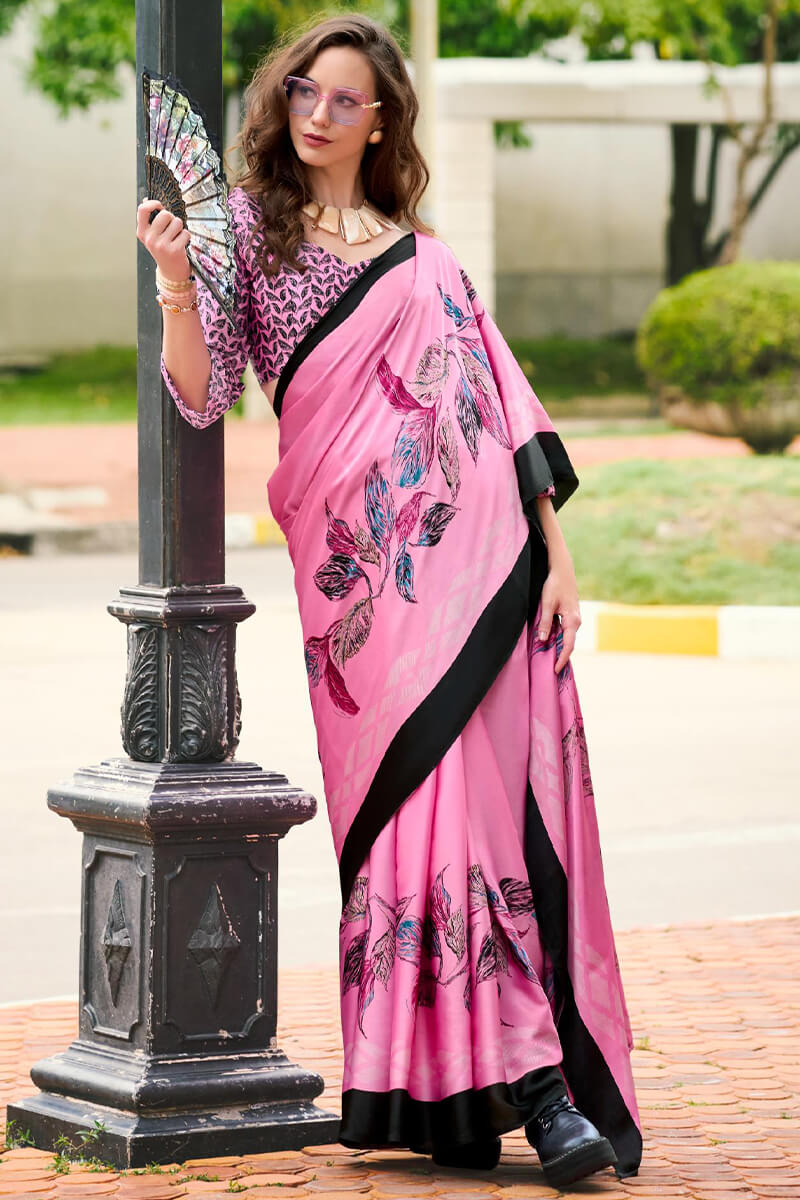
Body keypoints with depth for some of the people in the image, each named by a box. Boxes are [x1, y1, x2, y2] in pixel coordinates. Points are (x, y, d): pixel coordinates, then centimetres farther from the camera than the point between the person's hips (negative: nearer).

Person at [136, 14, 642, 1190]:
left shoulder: (425, 256, 20)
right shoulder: (249, 230, 11)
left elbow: (506, 407, 16)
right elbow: (204, 395, 0)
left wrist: (557, 554, 7)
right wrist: (175, 287, -18)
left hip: (488, 556, 3)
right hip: (367, 564, -3)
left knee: (520, 808, -3)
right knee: (442, 807, -12)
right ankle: (532, 1086, -14)